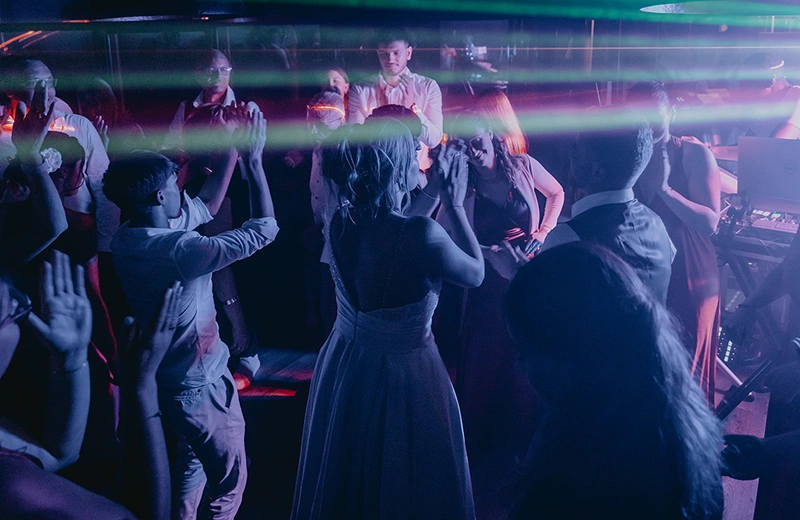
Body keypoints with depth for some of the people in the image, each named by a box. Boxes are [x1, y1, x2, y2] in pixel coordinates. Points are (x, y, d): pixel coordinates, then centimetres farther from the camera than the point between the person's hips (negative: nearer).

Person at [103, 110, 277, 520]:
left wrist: (233, 151, 4)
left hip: (172, 377, 9)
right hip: (200, 385, -9)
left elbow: (206, 204, 7)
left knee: (192, 460, 30)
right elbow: (264, 228, -26)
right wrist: (252, 160, -18)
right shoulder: (176, 250, -32)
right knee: (231, 478, 11)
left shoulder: (128, 238, -4)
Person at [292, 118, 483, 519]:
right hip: (403, 374, -6)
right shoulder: (421, 234, -28)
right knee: (406, 485, 20)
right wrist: (454, 204, -3)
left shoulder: (340, 224, -11)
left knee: (344, 482, 27)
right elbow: (476, 274, -9)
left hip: (344, 368, 6)